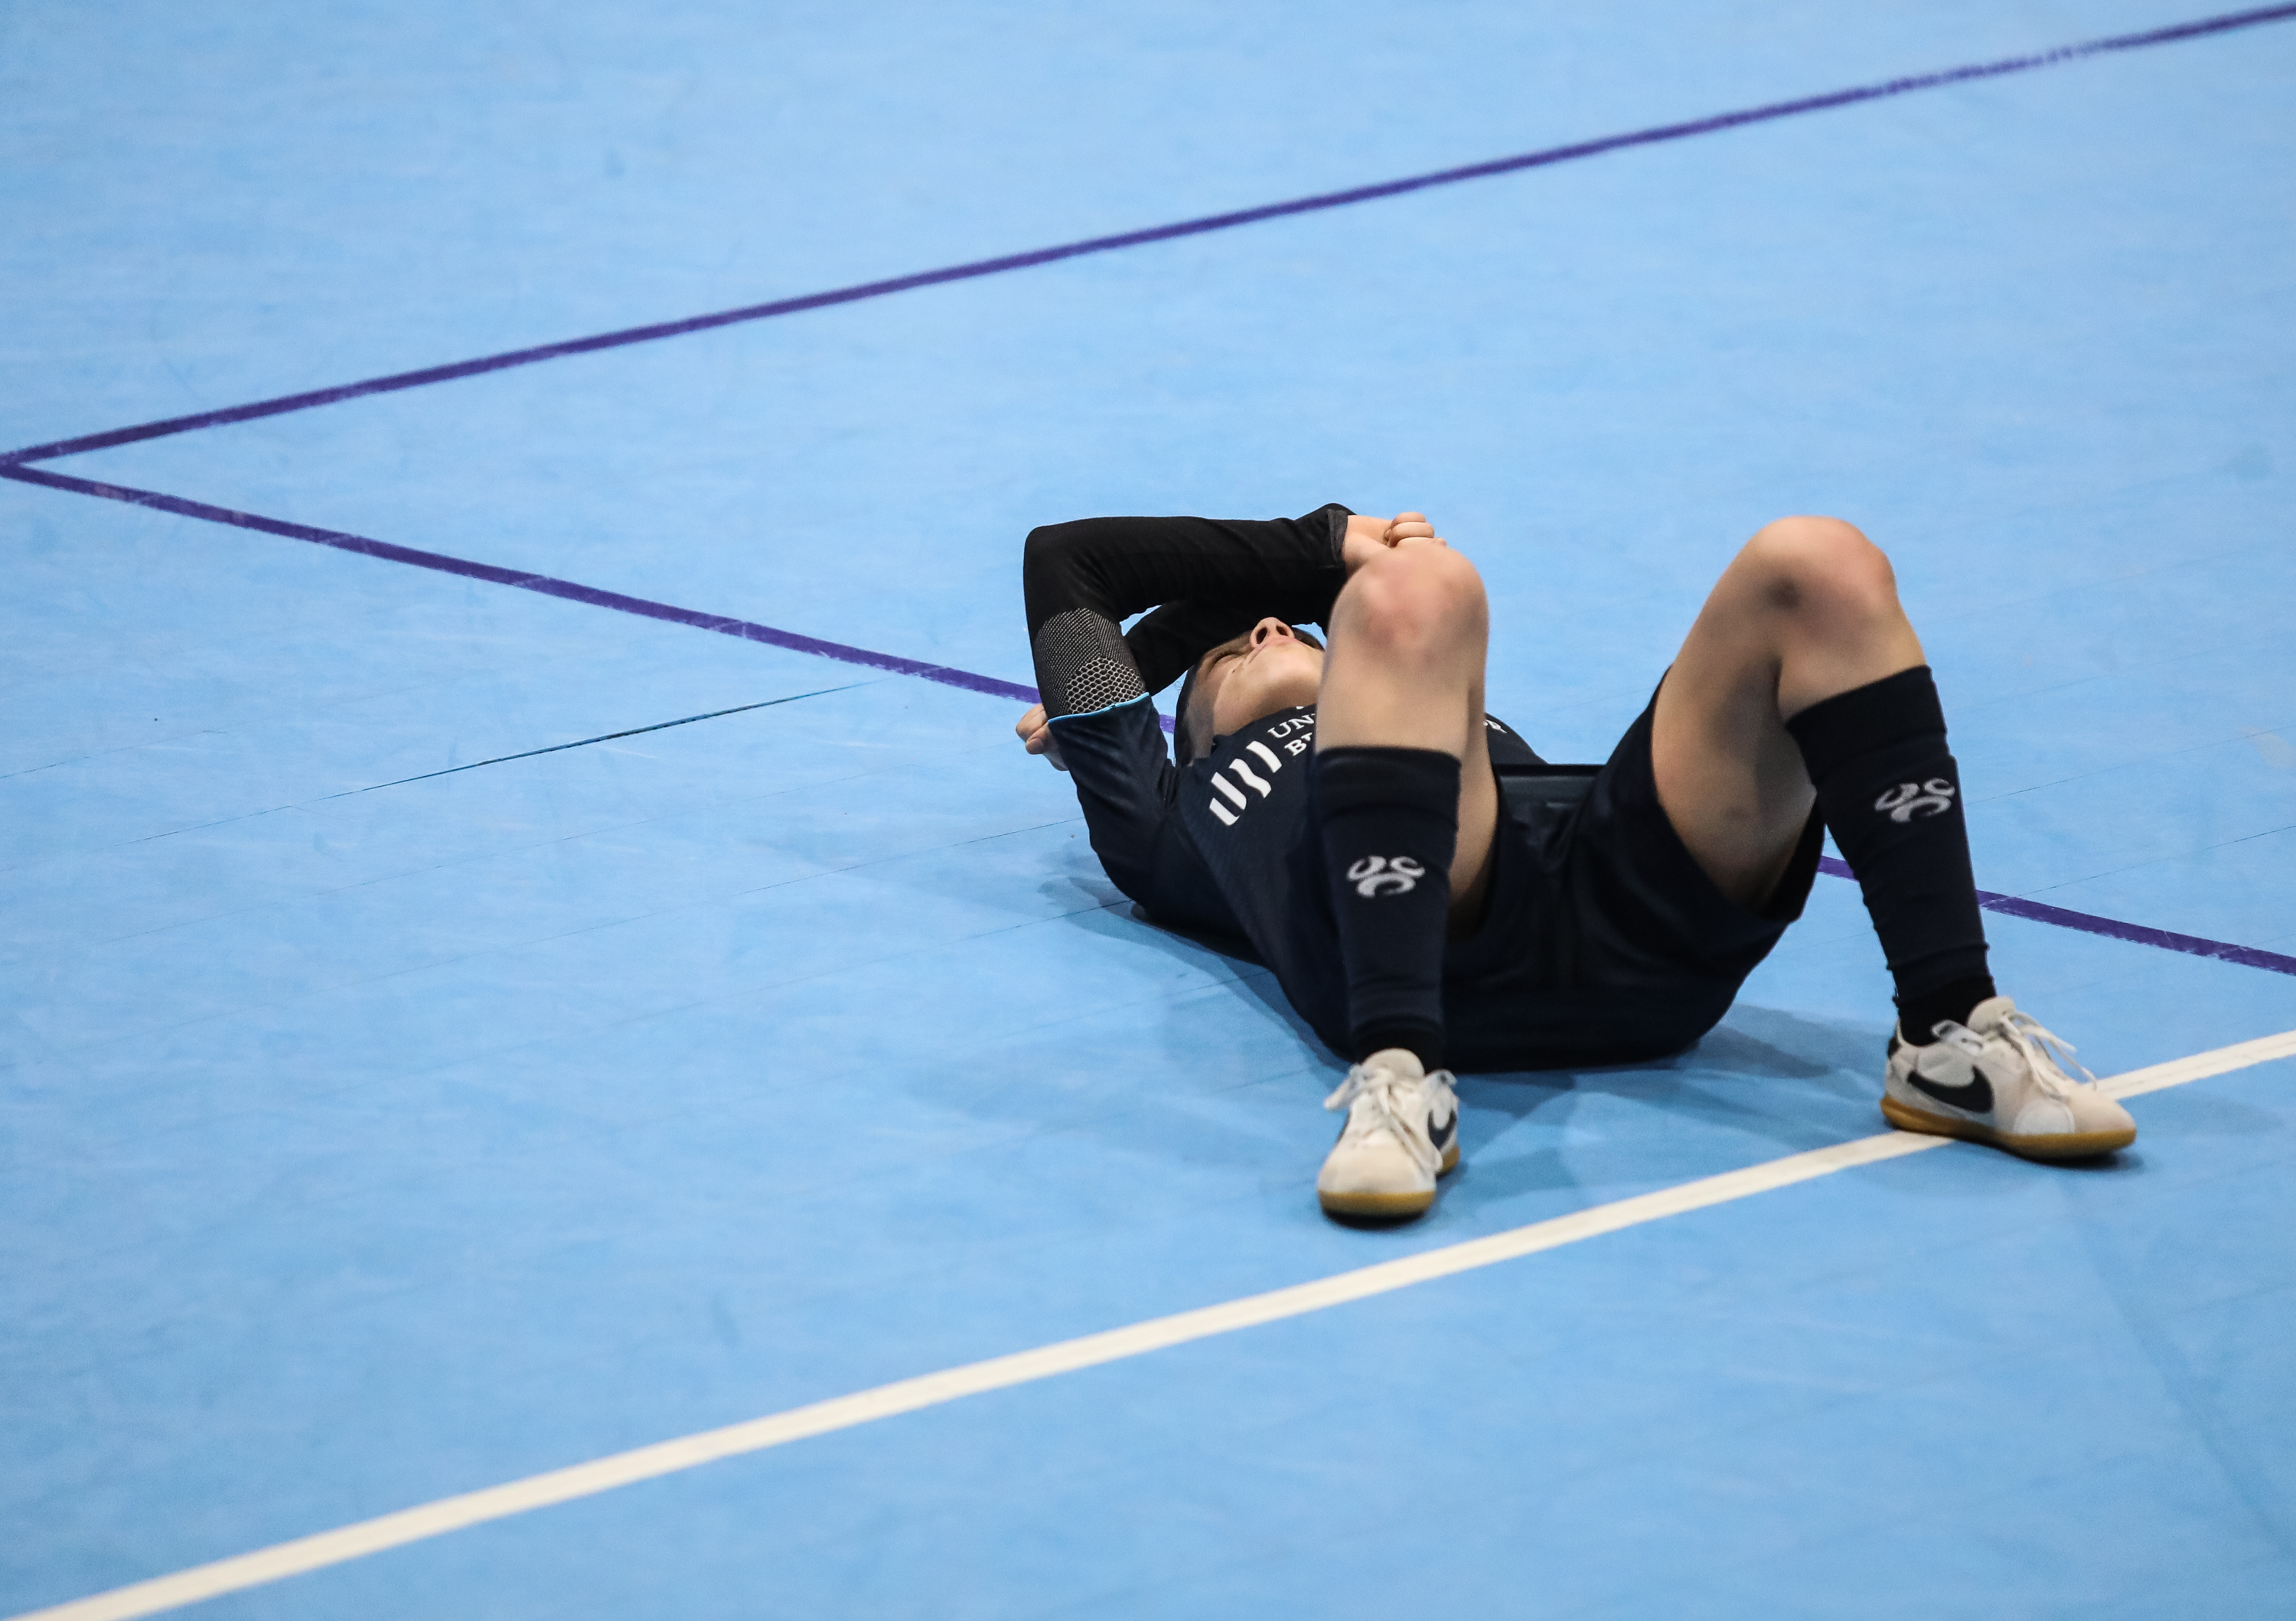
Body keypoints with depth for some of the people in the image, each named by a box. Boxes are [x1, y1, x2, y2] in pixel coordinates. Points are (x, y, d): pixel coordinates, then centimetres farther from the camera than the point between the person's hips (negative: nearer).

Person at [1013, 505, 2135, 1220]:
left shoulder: (1484, 740, 47)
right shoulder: (1181, 816, 37)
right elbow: (1064, 560, 43)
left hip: (1638, 927, 4)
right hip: (1421, 953, -4)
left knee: (1820, 571, -14)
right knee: (1412, 586, -29)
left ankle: (1950, 1042, -19)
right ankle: (1398, 1081, -41)